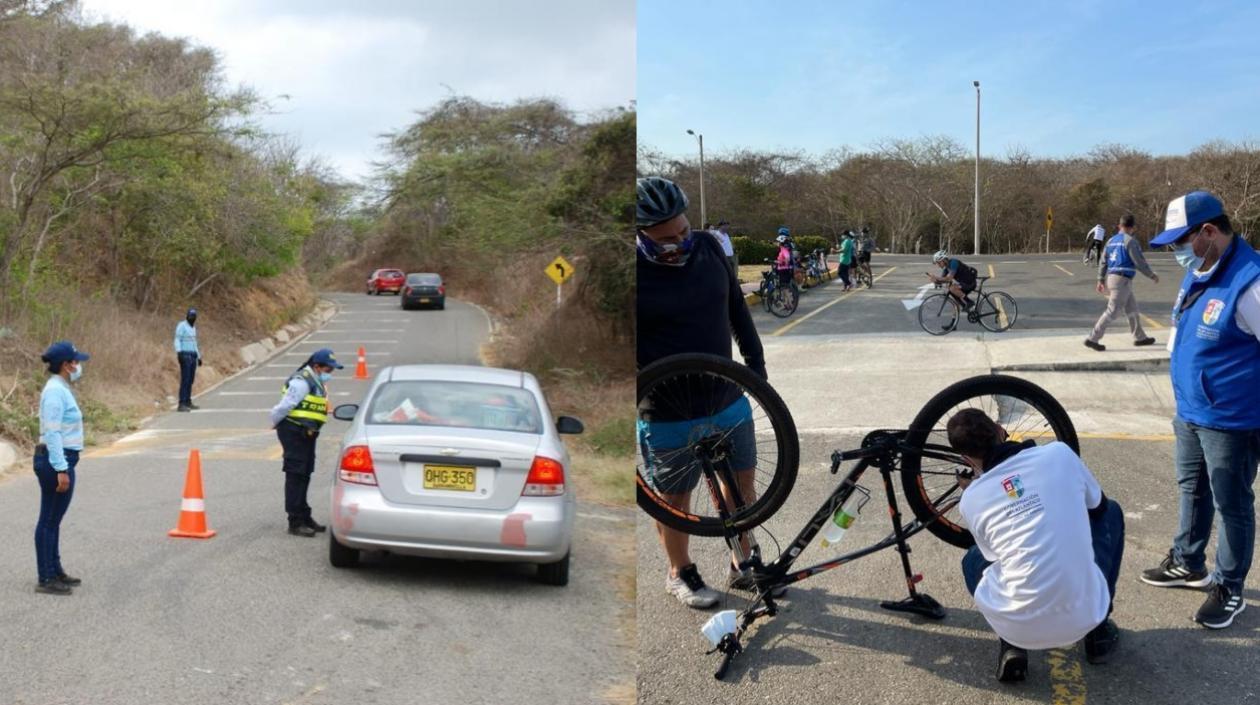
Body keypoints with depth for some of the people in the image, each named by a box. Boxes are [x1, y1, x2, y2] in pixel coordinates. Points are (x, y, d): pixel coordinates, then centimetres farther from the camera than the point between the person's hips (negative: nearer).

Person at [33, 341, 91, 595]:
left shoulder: (60, 389, 13)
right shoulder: (55, 391, -17)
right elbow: (52, 433, -21)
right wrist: (61, 469, -23)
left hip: (60, 460, 10)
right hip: (56, 461, -10)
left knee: (53, 519, 17)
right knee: (49, 520, -4)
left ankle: (55, 571, 28)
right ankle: (46, 580, 2)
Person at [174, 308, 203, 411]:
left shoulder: (193, 327, 16)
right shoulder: (181, 325, -10)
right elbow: (177, 341, -18)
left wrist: (199, 357, 23)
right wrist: (178, 353, -32)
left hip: (193, 356, 9)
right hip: (185, 356, -9)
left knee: (190, 380, 13)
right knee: (185, 380, -13)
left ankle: (188, 403, 21)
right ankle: (181, 405, -15)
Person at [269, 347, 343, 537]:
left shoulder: (317, 383, 15)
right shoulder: (301, 382, -19)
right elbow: (285, 406, -18)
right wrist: (276, 424, -4)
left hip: (306, 434, 10)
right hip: (294, 433, -10)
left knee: (304, 475, 17)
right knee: (296, 476, -7)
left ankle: (304, 518, 27)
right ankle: (295, 522, -5)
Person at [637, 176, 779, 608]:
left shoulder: (707, 247, -3)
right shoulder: (635, 271, -19)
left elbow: (737, 308, 11)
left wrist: (755, 363, 13)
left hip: (730, 401, 5)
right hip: (670, 415, -5)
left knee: (743, 483, 17)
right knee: (675, 499, 11)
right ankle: (680, 573, 33)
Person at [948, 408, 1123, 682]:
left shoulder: (971, 500, 2)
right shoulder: (1059, 453, 2)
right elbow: (1096, 505, 20)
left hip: (1018, 626, 0)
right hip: (1084, 616, 0)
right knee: (1110, 512, 29)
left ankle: (1012, 646, 13)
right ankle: (1098, 629, 28)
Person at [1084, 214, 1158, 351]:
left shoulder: (1111, 240, 13)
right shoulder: (1130, 241, -11)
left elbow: (1103, 261, 14)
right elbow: (1139, 262, -12)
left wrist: (1101, 280, 19)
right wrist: (1152, 275, 0)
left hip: (1111, 277, 9)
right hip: (1122, 280, -9)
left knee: (1132, 308, 17)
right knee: (1112, 311, -8)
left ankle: (1140, 337, 24)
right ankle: (1092, 339, -11)